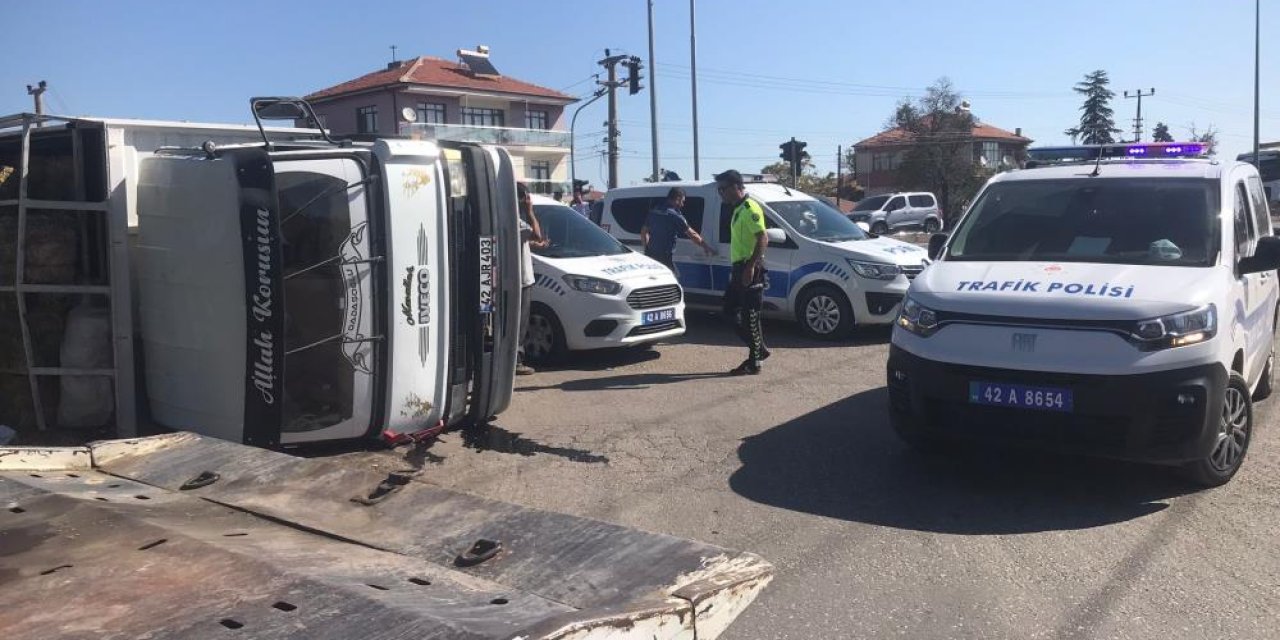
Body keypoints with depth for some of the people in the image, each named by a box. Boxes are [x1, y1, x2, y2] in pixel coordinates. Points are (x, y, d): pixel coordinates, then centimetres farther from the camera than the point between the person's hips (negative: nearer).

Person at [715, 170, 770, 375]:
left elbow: (763, 238, -22)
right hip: (739, 269, 10)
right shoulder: (738, 209, 17)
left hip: (750, 269, -10)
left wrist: (750, 266, -27)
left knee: (750, 316, -4)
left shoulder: (750, 208, -13)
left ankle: (754, 363, 3)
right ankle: (759, 349, 21)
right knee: (731, 310, 13)